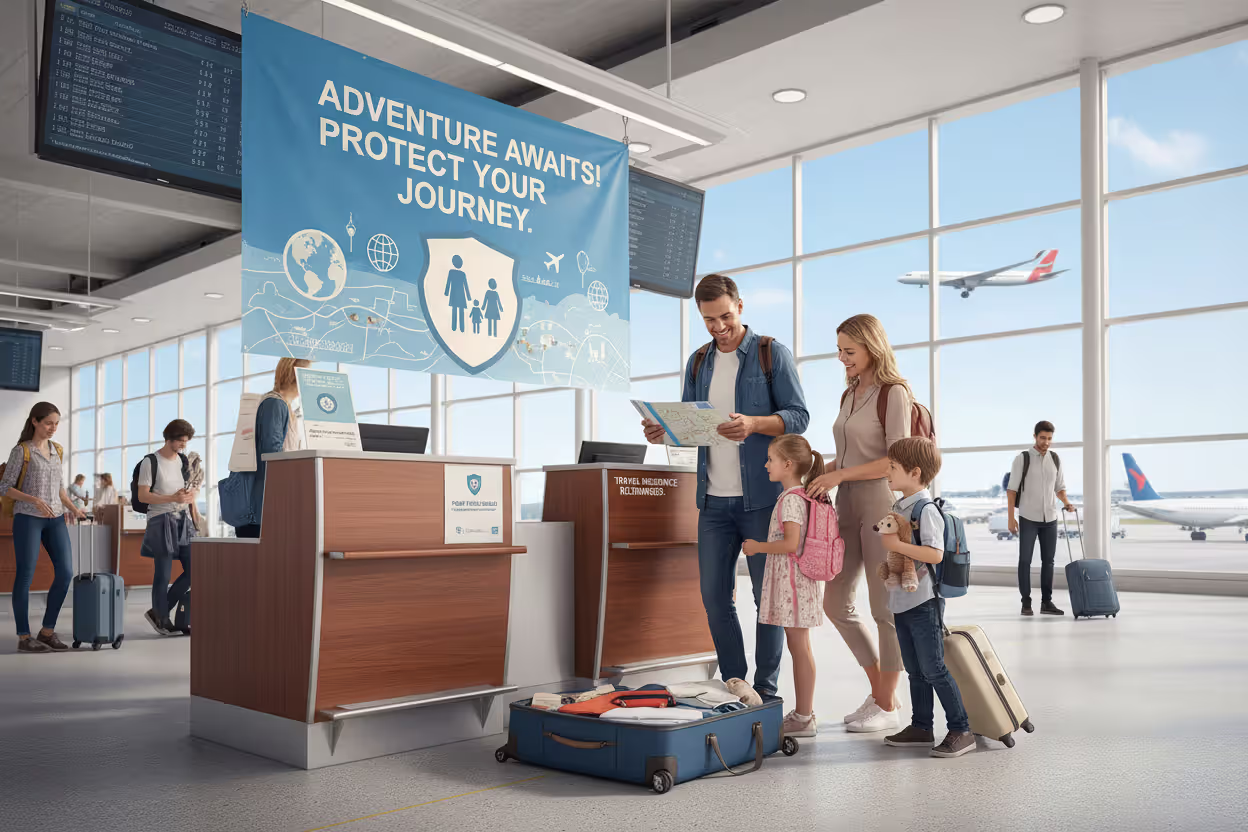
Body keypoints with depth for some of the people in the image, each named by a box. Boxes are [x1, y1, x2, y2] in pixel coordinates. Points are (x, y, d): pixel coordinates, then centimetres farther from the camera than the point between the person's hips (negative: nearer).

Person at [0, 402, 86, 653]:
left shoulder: (57, 451, 13)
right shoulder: (21, 450, -3)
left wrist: (74, 508, 4)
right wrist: (34, 500, -19)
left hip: (55, 519, 5)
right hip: (27, 517, -5)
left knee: (65, 573, -4)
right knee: (26, 575, -2)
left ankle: (47, 632, 8)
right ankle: (24, 637, 6)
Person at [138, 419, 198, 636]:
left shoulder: (183, 461, 14)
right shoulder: (151, 462, -6)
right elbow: (142, 496, -10)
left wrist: (190, 495, 1)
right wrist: (173, 498, -19)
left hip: (183, 520, 6)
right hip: (161, 521, -6)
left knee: (194, 570, 1)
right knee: (163, 574, -2)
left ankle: (157, 612, 15)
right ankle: (162, 620, 12)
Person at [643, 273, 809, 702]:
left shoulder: (772, 354, -2)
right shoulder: (698, 363, 13)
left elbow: (799, 416, -8)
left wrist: (754, 424, -25)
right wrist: (664, 431, -6)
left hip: (762, 495, -5)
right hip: (714, 499, 5)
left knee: (768, 595, 2)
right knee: (715, 595, 6)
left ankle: (765, 690, 13)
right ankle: (735, 683, 20)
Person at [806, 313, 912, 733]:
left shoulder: (894, 392, -7)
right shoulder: (849, 395, 16)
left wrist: (839, 475, -18)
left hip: (882, 501, -8)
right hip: (848, 505, 8)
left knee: (884, 607, 0)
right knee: (836, 604, 8)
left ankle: (887, 706, 12)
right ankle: (881, 692, 21)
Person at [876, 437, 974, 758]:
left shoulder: (926, 509, -16)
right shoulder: (898, 507, 12)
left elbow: (935, 554, -27)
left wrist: (897, 544, -24)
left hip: (923, 603, -9)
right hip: (902, 602, 9)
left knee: (934, 669, -4)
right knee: (915, 670, 15)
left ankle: (961, 730, 5)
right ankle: (921, 727, 24)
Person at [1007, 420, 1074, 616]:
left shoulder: (1055, 459, 7)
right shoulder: (1022, 458, -6)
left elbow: (1060, 487, 15)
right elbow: (1012, 490, -6)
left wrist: (1066, 502, -6)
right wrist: (1011, 518, -11)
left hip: (1050, 518, 4)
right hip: (1028, 518, -4)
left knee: (1048, 560, 7)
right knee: (1025, 560, -1)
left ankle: (1046, 602, 14)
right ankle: (1026, 603, 5)